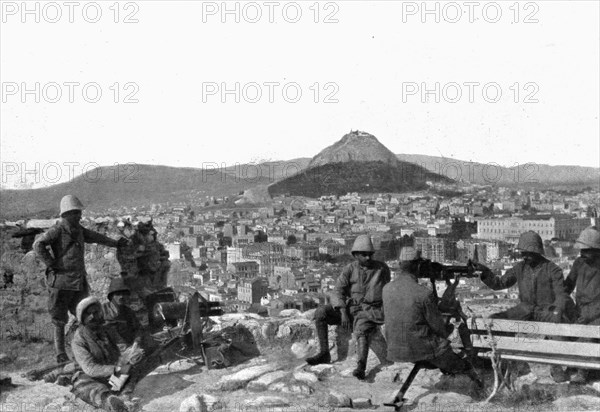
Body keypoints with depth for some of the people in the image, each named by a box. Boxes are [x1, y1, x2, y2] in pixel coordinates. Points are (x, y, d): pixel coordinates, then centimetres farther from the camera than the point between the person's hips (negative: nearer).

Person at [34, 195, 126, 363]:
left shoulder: (79, 230, 14)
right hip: (62, 281, -7)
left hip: (79, 282, 7)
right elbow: (38, 245, -18)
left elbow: (96, 237, 28)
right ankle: (60, 354, 7)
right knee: (60, 321, 2)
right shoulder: (58, 230, -9)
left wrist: (115, 243, 36)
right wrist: (51, 264, -16)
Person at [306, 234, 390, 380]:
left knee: (361, 331, -35)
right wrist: (343, 312, -23)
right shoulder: (349, 269, 2)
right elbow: (338, 291, -7)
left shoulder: (381, 268, 2)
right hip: (349, 308, 3)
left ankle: (361, 367, -54)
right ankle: (324, 353, -14)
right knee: (320, 312, -18)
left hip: (369, 311, -3)